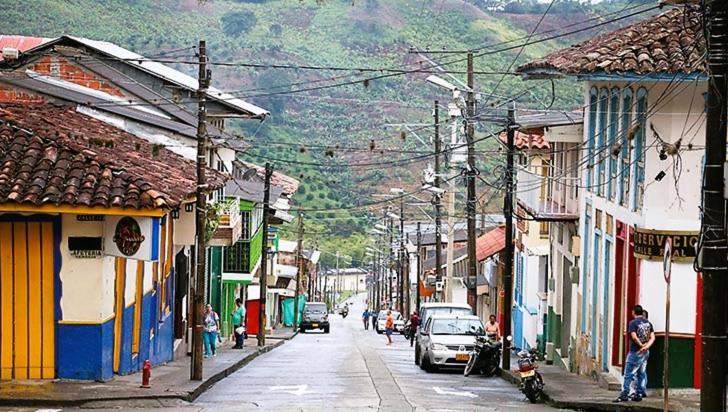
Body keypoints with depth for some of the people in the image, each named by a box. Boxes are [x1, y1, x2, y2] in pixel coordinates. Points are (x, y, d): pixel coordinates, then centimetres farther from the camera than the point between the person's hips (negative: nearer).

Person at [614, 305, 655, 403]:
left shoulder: (633, 323, -12)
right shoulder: (648, 323, 7)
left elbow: (634, 337, -22)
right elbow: (652, 338, 3)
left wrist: (641, 345, -9)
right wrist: (646, 346, -9)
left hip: (636, 352, -6)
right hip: (645, 353, 6)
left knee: (629, 374, -2)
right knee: (641, 374, 13)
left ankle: (624, 395, -2)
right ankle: (640, 394, 16)